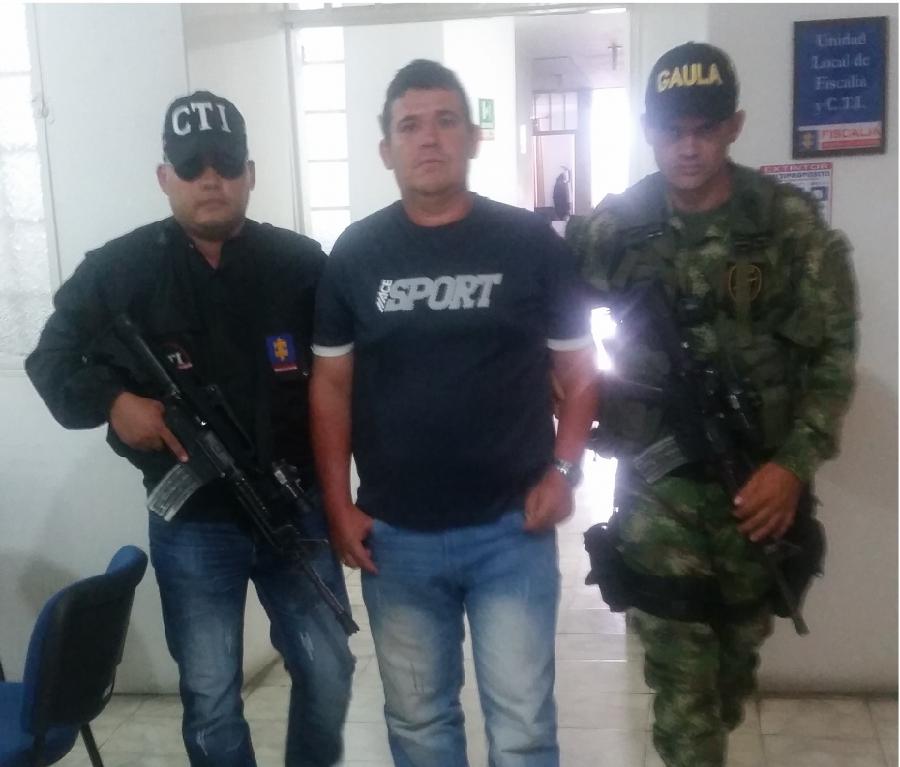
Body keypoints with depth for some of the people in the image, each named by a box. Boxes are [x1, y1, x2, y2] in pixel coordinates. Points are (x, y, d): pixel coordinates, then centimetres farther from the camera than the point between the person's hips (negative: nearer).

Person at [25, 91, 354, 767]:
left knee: (328, 673, 13)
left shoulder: (302, 265, -3)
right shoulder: (118, 270, -5)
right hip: (191, 523, -1)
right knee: (210, 697, 11)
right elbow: (51, 360, 4)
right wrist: (112, 400, -16)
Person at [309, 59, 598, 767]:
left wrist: (563, 470, -11)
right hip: (394, 535, 2)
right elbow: (331, 384, 5)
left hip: (511, 529, -2)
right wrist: (337, 505, 0)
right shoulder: (354, 254, 1)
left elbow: (579, 370, 3)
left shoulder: (533, 244, -3)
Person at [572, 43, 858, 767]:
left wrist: (794, 464, -15)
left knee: (740, 642, 19)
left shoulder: (792, 224, -6)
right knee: (679, 664, -1)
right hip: (657, 479, -1)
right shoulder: (614, 227, -5)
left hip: (758, 477, 1)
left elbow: (831, 353, -6)